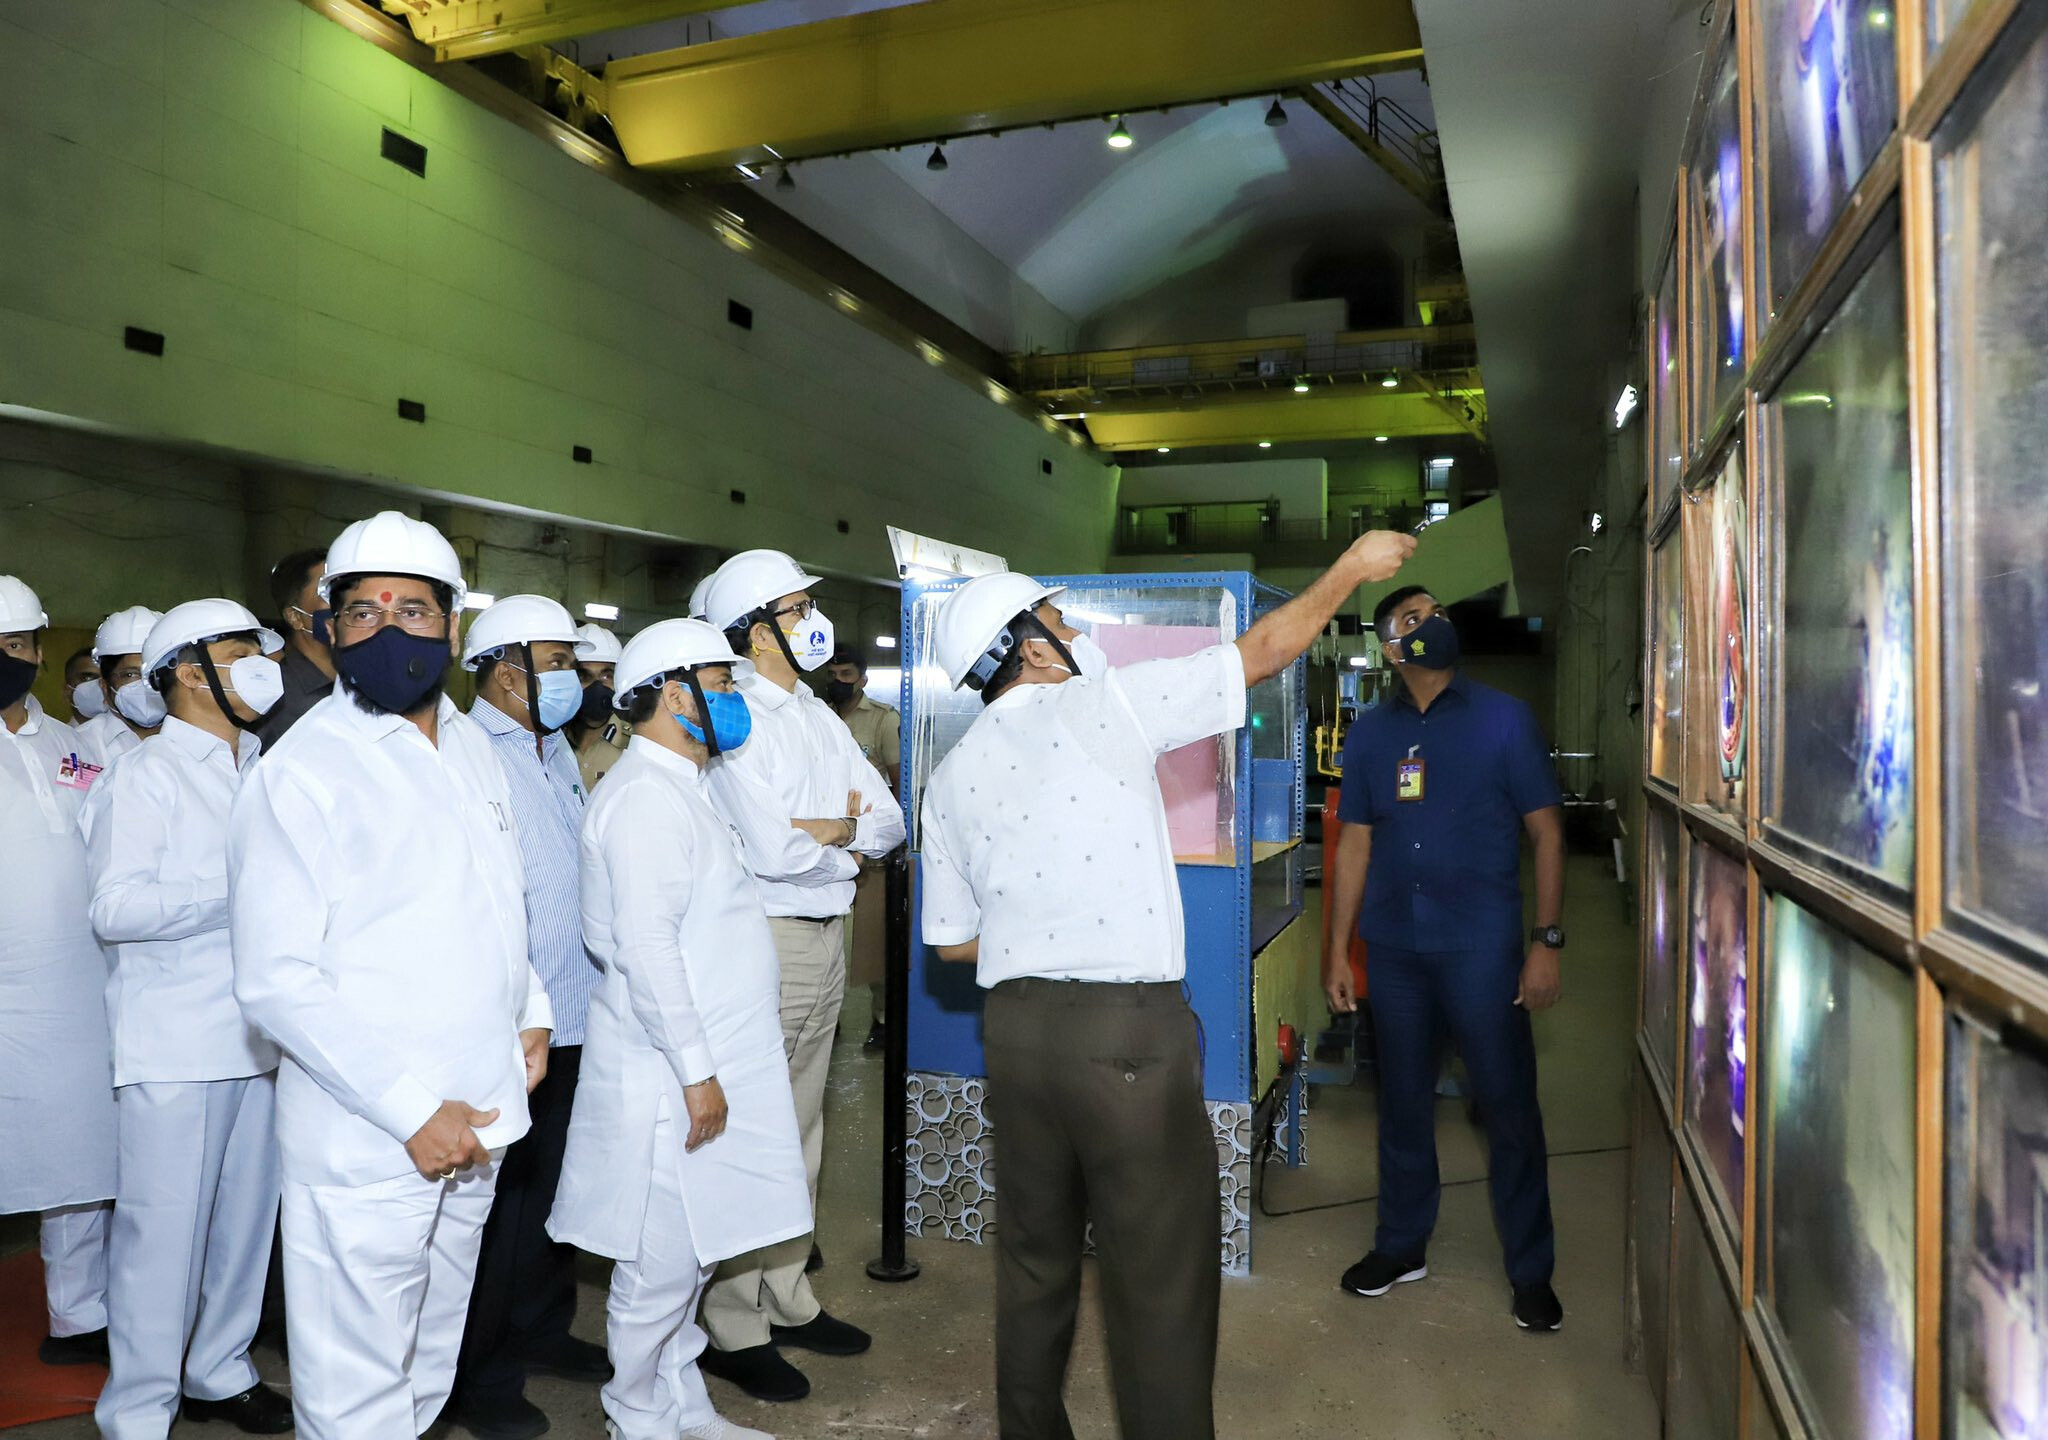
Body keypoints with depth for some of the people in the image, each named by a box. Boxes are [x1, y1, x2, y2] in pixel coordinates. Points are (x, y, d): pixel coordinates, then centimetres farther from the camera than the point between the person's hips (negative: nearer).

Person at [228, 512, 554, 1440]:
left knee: (429, 1364, 22)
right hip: (365, 1138, -6)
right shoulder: (301, 772, -13)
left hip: (473, 1120, 7)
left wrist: (528, 1008, 8)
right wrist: (411, 1109, -20)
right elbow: (276, 983, -17)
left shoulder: (470, 745, 8)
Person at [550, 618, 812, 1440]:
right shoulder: (647, 795, -17)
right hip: (670, 1073, -10)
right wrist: (696, 1071, -21)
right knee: (662, 1264, 4)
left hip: (698, 1064, 10)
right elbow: (645, 948, -23)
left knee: (687, 1256, 19)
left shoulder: (677, 788, 15)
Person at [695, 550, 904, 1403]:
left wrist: (821, 833, -10)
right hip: (769, 939, -8)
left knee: (801, 1131, 17)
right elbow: (774, 851, -23)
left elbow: (889, 824, 8)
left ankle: (787, 1300, 31)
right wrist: (845, 835, -5)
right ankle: (733, 1329, 15)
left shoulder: (819, 716, 12)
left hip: (827, 937, 8)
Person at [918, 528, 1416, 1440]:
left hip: (1012, 1026, 6)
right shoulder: (1105, 701, -5)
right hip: (1128, 1030, -6)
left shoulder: (950, 778, 9)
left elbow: (952, 941, 11)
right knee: (1163, 1281, 4)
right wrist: (1354, 566, 16)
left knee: (1035, 1260, 21)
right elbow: (1264, 651, 2)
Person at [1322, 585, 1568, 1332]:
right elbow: (1355, 844, 9)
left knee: (1509, 1107, 3)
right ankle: (1401, 1247, 30)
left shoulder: (1503, 719, -1)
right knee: (1402, 1102, 13)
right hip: (1394, 946, 3)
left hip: (1481, 946, -3)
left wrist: (1546, 940, -8)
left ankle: (1531, 1272, 19)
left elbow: (1545, 831, -1)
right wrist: (1338, 952, 6)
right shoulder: (1371, 731, 7)